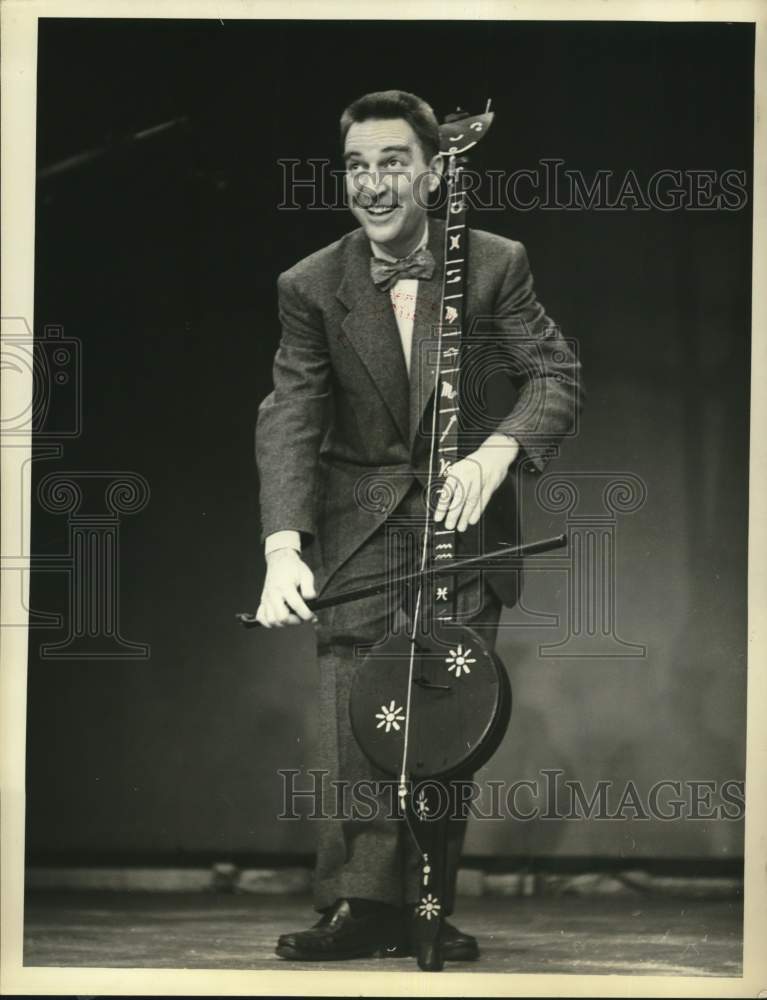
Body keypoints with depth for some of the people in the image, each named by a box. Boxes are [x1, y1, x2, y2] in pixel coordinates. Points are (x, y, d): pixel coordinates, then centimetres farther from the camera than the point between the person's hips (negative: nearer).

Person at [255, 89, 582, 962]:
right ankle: (361, 906, -15)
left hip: (464, 519, 0)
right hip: (357, 530, 0)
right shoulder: (311, 287, -4)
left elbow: (556, 377, -4)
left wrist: (498, 448, -25)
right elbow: (289, 419, -11)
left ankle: (426, 908, 6)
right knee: (353, 721, -14)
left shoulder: (496, 266, -4)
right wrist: (284, 546, -25)